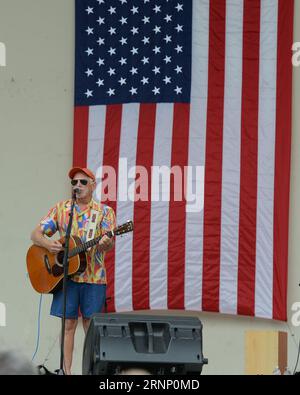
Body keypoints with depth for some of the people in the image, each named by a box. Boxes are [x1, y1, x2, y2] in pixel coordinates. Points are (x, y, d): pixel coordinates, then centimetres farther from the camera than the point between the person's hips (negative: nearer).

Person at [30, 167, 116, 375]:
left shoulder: (104, 211, 5)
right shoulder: (61, 208, 9)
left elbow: (110, 243, -8)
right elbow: (35, 234, 7)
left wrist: (106, 244, -33)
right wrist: (47, 243, -16)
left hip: (94, 277, -1)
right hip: (66, 274, 1)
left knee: (91, 326, 2)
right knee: (69, 324, 1)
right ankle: (67, 370, 6)